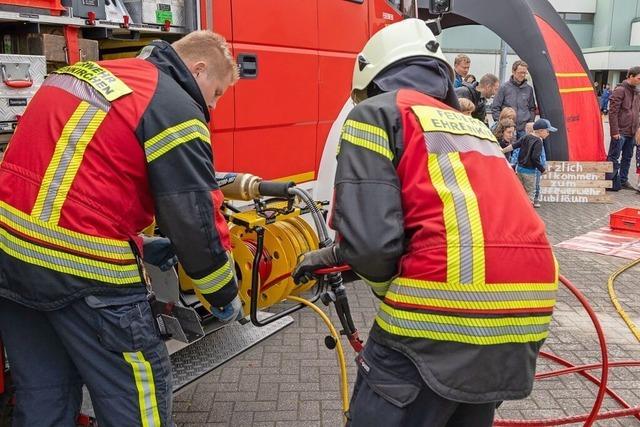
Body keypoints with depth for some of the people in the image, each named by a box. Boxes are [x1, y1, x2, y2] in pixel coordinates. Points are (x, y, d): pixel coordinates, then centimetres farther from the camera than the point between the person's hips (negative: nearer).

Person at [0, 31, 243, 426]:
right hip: (82, 271, -8)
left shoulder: (90, 73, 16)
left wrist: (138, 243, 24)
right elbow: (197, 221, -11)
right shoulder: (176, 109, -10)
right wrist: (226, 297, 4)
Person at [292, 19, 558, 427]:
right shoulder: (473, 125, 27)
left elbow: (370, 238, -8)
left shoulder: (377, 113, 6)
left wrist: (386, 286, 15)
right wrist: (333, 256, 37)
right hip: (528, 310, 8)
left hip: (445, 308, -7)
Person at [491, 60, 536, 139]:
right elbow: (495, 108, 0)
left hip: (524, 129, 3)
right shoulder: (504, 87, -1)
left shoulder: (529, 89, 10)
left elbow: (532, 108, 19)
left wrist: (530, 123, 7)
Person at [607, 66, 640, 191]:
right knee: (614, 158, -2)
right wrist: (615, 131, -18)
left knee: (627, 158, 14)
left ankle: (623, 180, 24)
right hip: (620, 132, -8)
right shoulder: (620, 90, -10)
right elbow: (613, 112, -15)